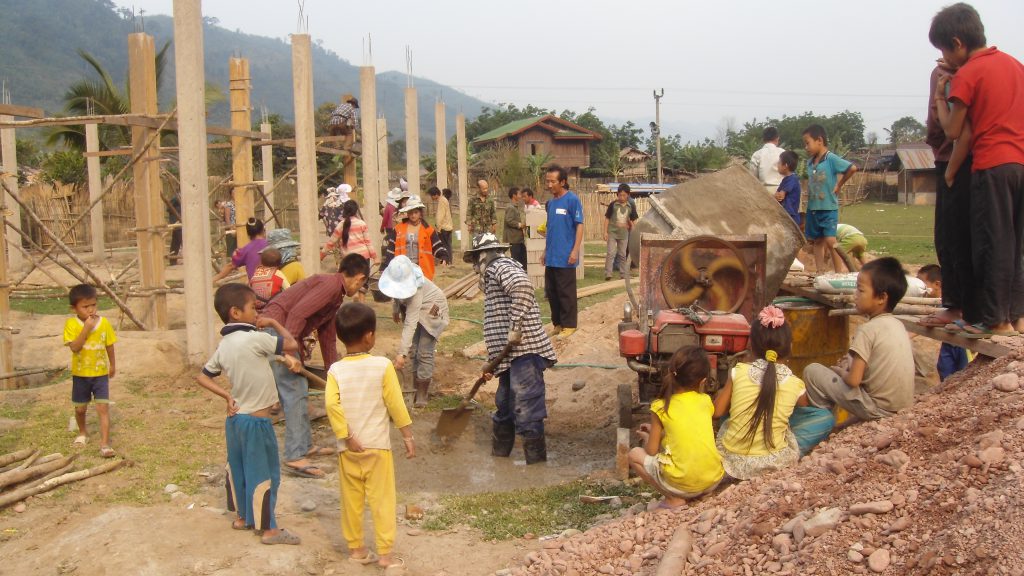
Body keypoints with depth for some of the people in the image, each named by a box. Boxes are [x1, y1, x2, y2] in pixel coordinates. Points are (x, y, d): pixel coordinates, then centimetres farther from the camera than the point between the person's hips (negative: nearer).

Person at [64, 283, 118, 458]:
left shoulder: (104, 322, -8)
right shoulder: (71, 324, -13)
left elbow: (109, 346, 5)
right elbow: (74, 347, -25)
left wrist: (112, 365, 14)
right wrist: (86, 328, -30)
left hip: (100, 373, 0)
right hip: (80, 374, 0)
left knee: (103, 407, -10)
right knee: (80, 408, 16)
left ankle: (105, 444, -11)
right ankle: (82, 433, 44)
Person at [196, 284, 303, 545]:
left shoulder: (224, 345, 4)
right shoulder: (254, 339, -22)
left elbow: (203, 376, 11)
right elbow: (292, 345, -19)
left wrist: (227, 396, 6)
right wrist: (273, 323, -6)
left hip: (235, 418, 8)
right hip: (256, 420, -8)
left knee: (238, 469, 21)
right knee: (264, 474, 2)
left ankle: (242, 516, 37)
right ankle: (268, 529, 11)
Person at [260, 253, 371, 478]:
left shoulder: (335, 296, 20)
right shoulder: (330, 284, -12)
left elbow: (327, 336, 29)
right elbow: (297, 313, -24)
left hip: (285, 333, 11)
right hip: (276, 327, -11)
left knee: (298, 389, 18)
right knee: (295, 392, -10)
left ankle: (305, 445, 29)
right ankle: (294, 458, -9)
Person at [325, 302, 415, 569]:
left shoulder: (336, 370, -6)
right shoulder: (382, 365, -11)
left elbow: (331, 404, -18)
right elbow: (396, 404, -9)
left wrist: (346, 437, -11)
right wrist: (408, 436, -1)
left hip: (348, 447, 2)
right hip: (377, 445, -2)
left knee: (351, 499, 14)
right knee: (382, 499, 4)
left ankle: (356, 549, 24)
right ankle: (385, 553, 5)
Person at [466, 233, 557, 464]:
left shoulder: (501, 266, -5)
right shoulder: (493, 277, 26)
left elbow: (523, 285, -29)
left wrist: (516, 327, -26)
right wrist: (492, 361, 26)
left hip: (525, 351, -11)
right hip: (511, 357, 11)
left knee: (526, 411, -9)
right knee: (504, 406, 20)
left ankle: (536, 464, -4)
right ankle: (498, 454, 34)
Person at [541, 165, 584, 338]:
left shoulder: (572, 200, -9)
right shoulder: (550, 202, 12)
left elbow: (579, 226, -11)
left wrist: (575, 251, -17)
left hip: (565, 257, -7)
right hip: (551, 257, 7)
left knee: (566, 293, 0)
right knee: (551, 292, 11)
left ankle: (569, 325, 9)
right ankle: (557, 323, 22)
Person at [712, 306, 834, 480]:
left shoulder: (738, 372, -7)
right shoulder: (795, 384, -5)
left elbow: (717, 412, -1)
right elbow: (804, 408, 18)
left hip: (732, 458, 3)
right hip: (773, 460, -3)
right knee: (826, 417, 10)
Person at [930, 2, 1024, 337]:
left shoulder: (967, 75, -7)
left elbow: (953, 131, -6)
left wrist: (940, 96, 6)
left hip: (991, 165, -7)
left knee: (992, 244, -2)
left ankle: (997, 320, 0)